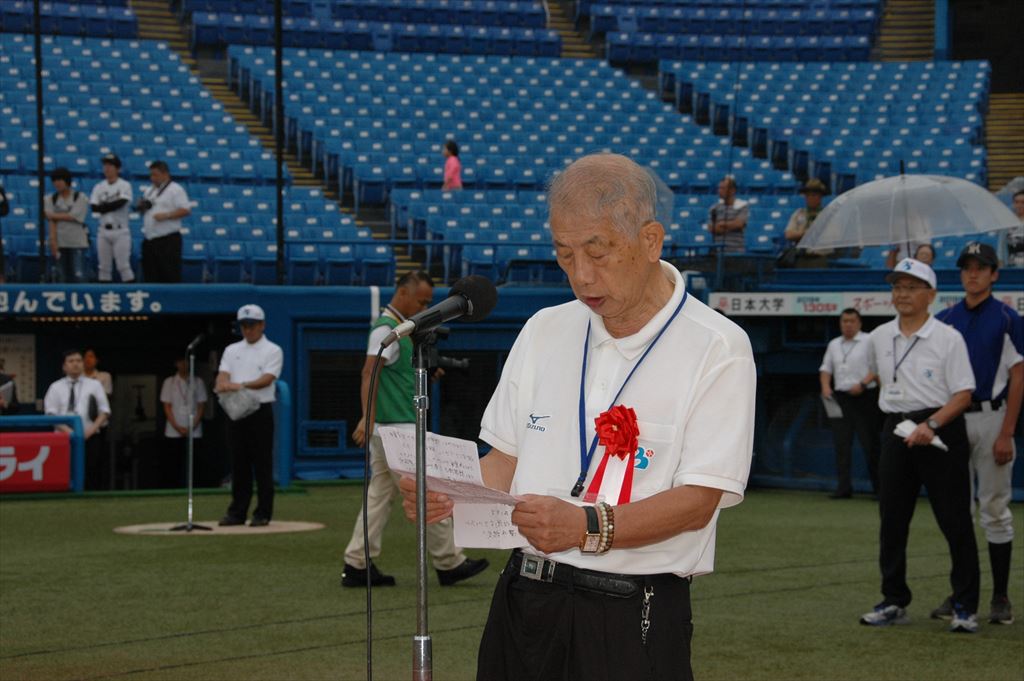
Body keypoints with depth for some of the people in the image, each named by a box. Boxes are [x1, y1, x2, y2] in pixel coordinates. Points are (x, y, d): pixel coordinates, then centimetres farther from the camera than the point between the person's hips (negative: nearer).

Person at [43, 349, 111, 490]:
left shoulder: (94, 385, 10)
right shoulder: (55, 387, 8)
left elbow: (104, 411, 6)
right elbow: (51, 414, 0)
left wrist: (92, 429, -10)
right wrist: (66, 430, -15)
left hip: (90, 438, 1)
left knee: (92, 480, -4)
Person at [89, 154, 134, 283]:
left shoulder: (125, 185, -1)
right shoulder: (99, 187, 10)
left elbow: (121, 203, -16)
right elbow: (94, 208, -1)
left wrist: (103, 206, -6)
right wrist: (112, 205, -11)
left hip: (120, 232, -4)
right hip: (103, 231, 4)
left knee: (123, 266, -9)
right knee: (104, 267, 6)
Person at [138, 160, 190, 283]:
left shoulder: (176, 189, -4)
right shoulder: (149, 191, 19)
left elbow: (186, 210, -12)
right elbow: (143, 210, 28)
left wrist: (166, 215, -21)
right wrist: (142, 207, 5)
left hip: (168, 240, -7)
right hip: (149, 240, 7)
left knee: (170, 277, -9)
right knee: (150, 276, 8)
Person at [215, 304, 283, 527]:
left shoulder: (272, 350, 2)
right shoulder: (232, 350, 16)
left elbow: (267, 379, -12)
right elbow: (223, 373, 2)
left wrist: (242, 385, -28)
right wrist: (223, 384, -23)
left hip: (261, 410, -4)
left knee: (263, 464, -4)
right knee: (239, 464, 7)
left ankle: (263, 514, 0)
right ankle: (237, 512, 11)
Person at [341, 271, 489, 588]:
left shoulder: (398, 327, 18)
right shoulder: (386, 328, -14)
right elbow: (369, 372, -28)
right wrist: (368, 416, -40)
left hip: (389, 429, 10)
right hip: (397, 428, -10)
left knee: (380, 495, 8)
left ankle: (357, 566, 7)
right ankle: (449, 563, 4)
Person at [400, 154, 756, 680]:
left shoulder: (718, 349, -6)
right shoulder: (544, 331, 12)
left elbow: (697, 501, -13)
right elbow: (506, 459, 14)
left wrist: (588, 526, -27)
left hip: (632, 620, -5)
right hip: (523, 601, 5)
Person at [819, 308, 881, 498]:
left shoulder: (869, 342, -1)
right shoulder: (834, 344, 16)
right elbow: (826, 368, 19)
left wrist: (863, 384, -16)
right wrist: (825, 387, 2)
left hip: (864, 397, -5)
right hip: (840, 397, 5)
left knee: (870, 443, -4)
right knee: (842, 444, 2)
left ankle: (879, 487, 2)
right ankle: (843, 487, 5)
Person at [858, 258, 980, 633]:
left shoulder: (949, 338, -7)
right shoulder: (879, 338, 8)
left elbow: (963, 394, -11)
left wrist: (931, 424, -23)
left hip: (942, 430, -5)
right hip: (896, 431, 5)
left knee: (955, 521, -4)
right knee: (891, 521, 6)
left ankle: (965, 607, 2)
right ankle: (894, 602, 16)